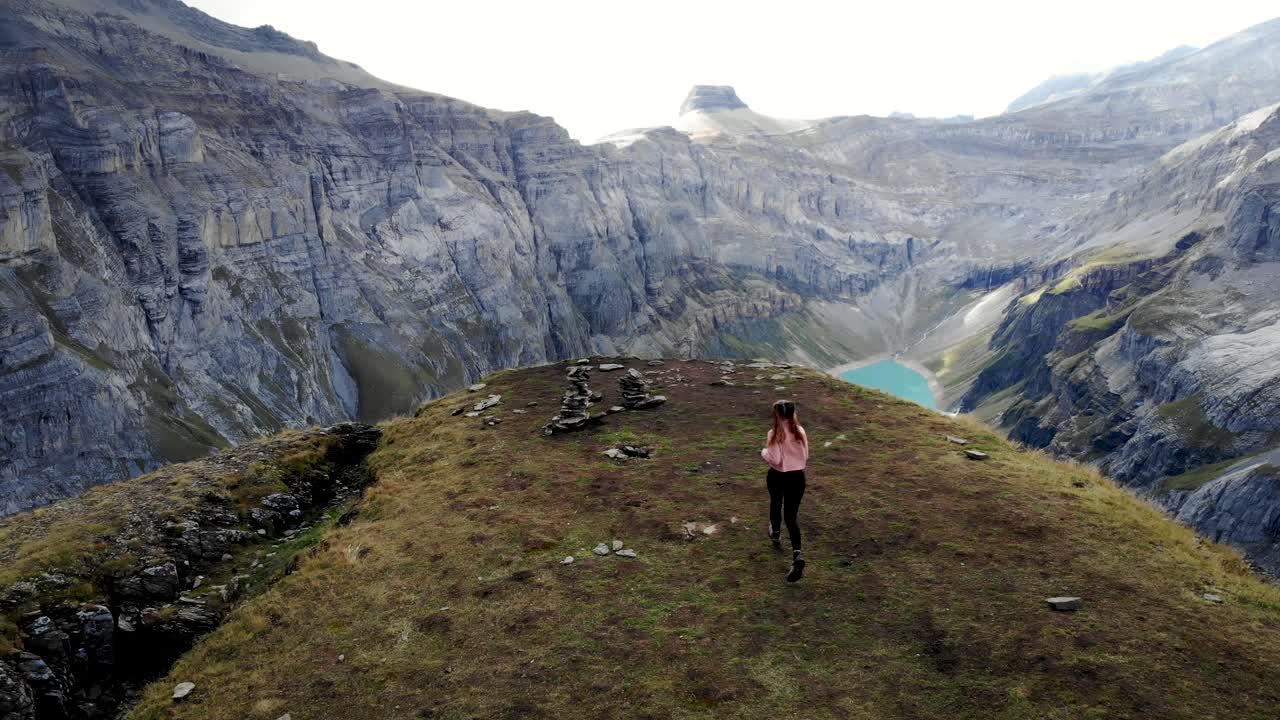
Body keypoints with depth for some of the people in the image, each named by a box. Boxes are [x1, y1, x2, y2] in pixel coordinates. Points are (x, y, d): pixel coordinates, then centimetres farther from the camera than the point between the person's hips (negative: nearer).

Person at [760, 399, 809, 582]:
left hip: (778, 476, -3)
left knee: (775, 505, 27)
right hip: (797, 477, 3)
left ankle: (776, 534, 52)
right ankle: (798, 554, -12)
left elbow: (774, 460, -20)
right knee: (791, 516, 6)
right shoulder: (800, 431, -4)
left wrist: (764, 452, -2)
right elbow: (805, 456, 4)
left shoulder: (775, 434, -18)